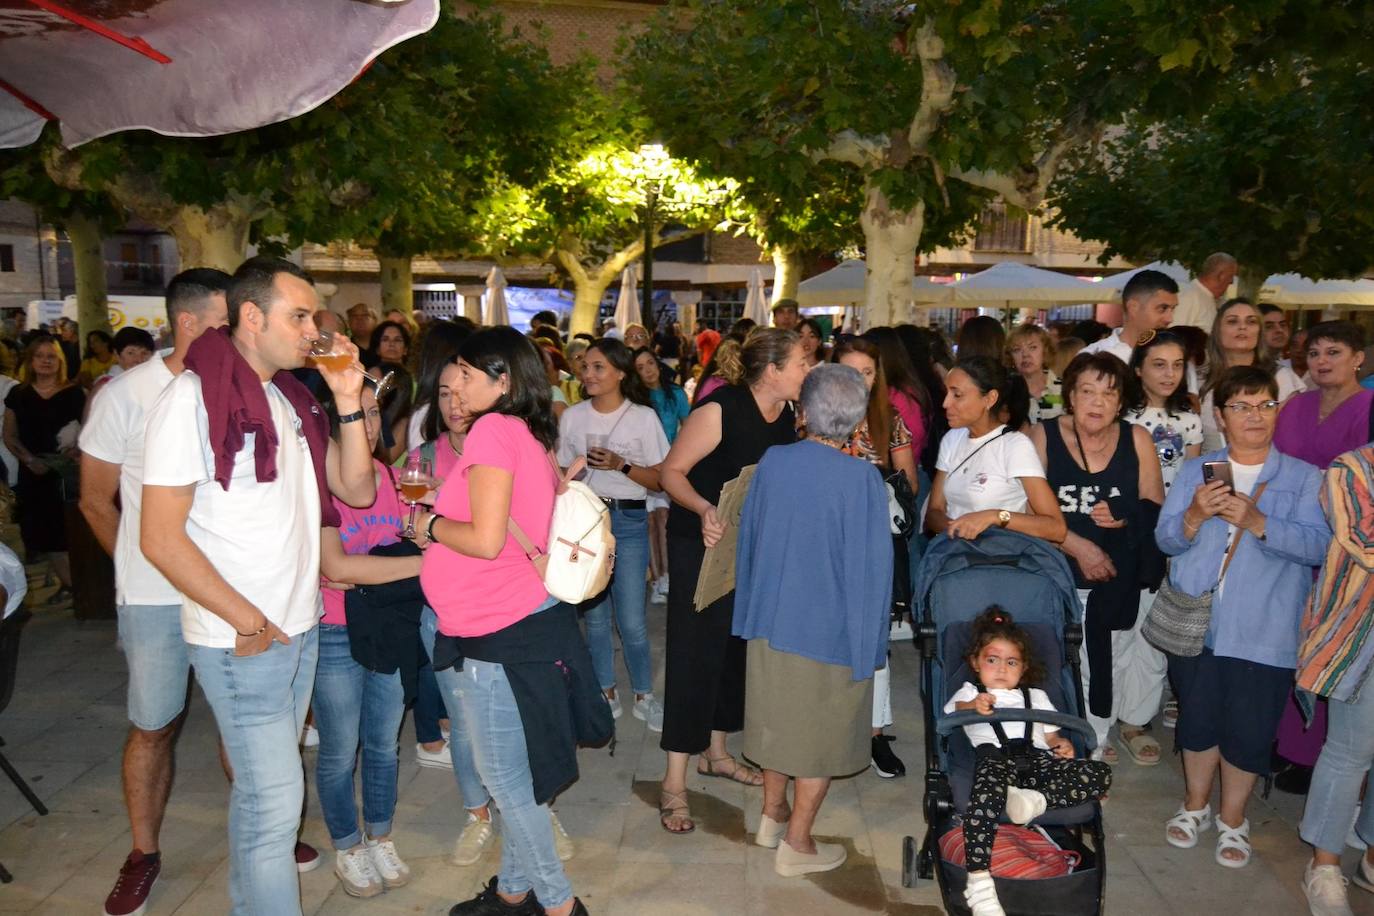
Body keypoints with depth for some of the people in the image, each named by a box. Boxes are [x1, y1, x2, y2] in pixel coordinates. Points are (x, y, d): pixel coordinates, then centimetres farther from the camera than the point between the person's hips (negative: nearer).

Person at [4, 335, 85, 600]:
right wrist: (29, 460, -5)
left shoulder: (74, 392, 3)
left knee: (71, 528, -7)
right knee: (45, 532, 3)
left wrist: (79, 448, -17)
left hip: (68, 471, -2)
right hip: (34, 473, 2)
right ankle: (69, 583, 14)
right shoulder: (18, 394, 8)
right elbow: (10, 436, 10)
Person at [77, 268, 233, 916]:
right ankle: (143, 852, 31)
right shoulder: (126, 396, -9)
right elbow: (96, 501, 2)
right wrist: (144, 570, 8)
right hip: (157, 595, -1)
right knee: (153, 727, 11)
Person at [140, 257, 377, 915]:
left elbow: (356, 490, 5)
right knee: (274, 798, -2)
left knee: (262, 785, 18)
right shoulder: (192, 398, -12)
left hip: (300, 627, 7)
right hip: (240, 639, -7)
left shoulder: (293, 399, 10)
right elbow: (161, 538, -15)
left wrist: (347, 399, -5)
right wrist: (248, 621, -14)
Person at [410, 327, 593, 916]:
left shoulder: (494, 430, -17)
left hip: (498, 632, -9)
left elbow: (486, 540, -23)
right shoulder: (533, 435, 10)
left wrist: (431, 525, -6)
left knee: (504, 776, 4)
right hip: (528, 618, 9)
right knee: (512, 771, 20)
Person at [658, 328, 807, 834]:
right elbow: (671, 472, -18)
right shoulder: (720, 409, -21)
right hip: (701, 543, -7)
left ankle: (715, 752, 34)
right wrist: (704, 509, -34)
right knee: (694, 653, -6)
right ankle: (674, 783, 4)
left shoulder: (788, 416, 1)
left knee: (735, 647, 16)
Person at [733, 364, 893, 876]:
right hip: (831, 628, -4)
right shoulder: (862, 479, -19)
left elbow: (748, 540, 5)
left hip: (770, 619, 5)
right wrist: (869, 641, -4)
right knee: (822, 733, 12)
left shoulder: (772, 462, -6)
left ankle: (773, 816, 37)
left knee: (780, 717, 22)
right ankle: (796, 845, 23)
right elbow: (872, 567, -15)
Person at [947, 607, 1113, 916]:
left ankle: (1036, 799, -36)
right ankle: (979, 882, -44)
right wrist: (974, 705, -20)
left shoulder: (1036, 697, 40)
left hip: (1036, 757, 4)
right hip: (994, 754, -4)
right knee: (987, 794, -40)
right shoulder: (971, 692, 29)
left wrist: (1062, 745, 2)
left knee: (1100, 773, -20)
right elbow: (954, 708, 5)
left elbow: (1051, 734, 29)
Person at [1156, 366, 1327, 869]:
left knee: (1249, 727, 5)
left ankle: (1232, 817, 28)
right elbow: (1166, 539, 0)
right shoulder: (1195, 471, 7)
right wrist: (1194, 516, -20)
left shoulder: (1304, 478, 2)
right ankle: (1195, 804, 34)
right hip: (1196, 623, 2)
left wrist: (1256, 521, -26)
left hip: (1264, 631, -1)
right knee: (1197, 715, 12)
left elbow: (1318, 544, -12)